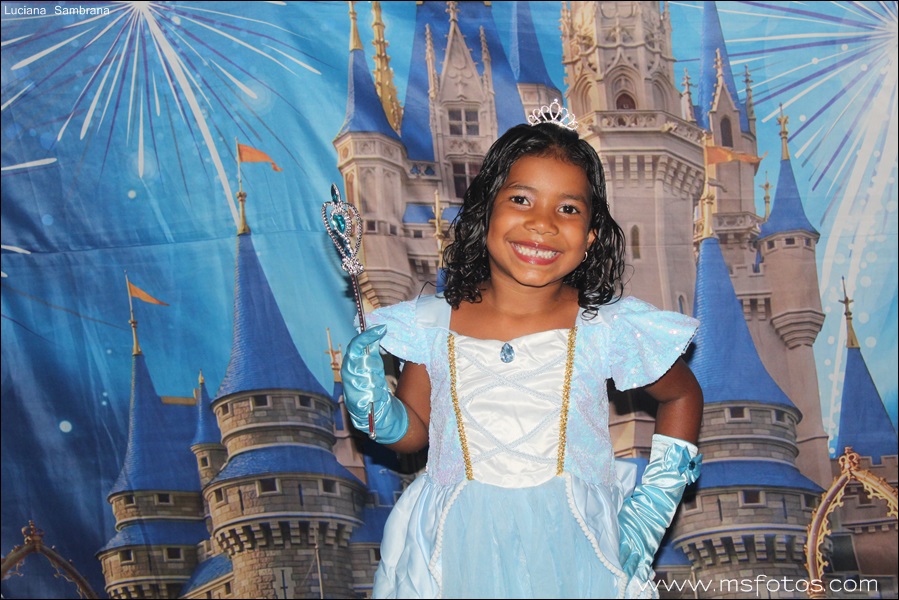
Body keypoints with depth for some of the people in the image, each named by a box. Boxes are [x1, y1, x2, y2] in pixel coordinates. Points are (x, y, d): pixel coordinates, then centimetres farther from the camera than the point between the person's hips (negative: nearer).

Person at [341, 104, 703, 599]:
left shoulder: (608, 329, -12)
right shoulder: (431, 326, -9)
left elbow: (682, 397, 6)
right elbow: (414, 431, 5)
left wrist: (650, 512, 0)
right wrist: (372, 408, -16)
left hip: (572, 553, 0)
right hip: (458, 554, 1)